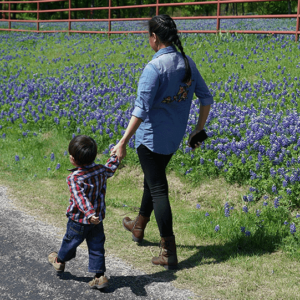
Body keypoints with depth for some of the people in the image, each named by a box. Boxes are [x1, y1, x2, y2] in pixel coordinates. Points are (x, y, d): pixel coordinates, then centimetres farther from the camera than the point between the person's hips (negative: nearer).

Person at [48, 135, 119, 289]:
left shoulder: (74, 178, -25)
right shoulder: (101, 170, -8)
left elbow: (80, 198, -37)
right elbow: (111, 168, 15)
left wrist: (89, 213, -46)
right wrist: (114, 156, 33)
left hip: (79, 220, -4)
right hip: (98, 220, 4)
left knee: (70, 241, 20)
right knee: (97, 247, 12)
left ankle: (59, 260, 44)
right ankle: (100, 276, 11)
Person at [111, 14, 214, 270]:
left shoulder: (154, 67, -21)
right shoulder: (188, 63, 2)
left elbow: (141, 109, -25)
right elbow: (206, 98, 7)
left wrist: (123, 143, -22)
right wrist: (198, 131, 17)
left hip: (151, 138, -8)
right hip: (174, 138, 8)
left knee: (158, 190, -1)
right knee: (152, 180, 26)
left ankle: (169, 253, 1)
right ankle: (139, 227, 46)